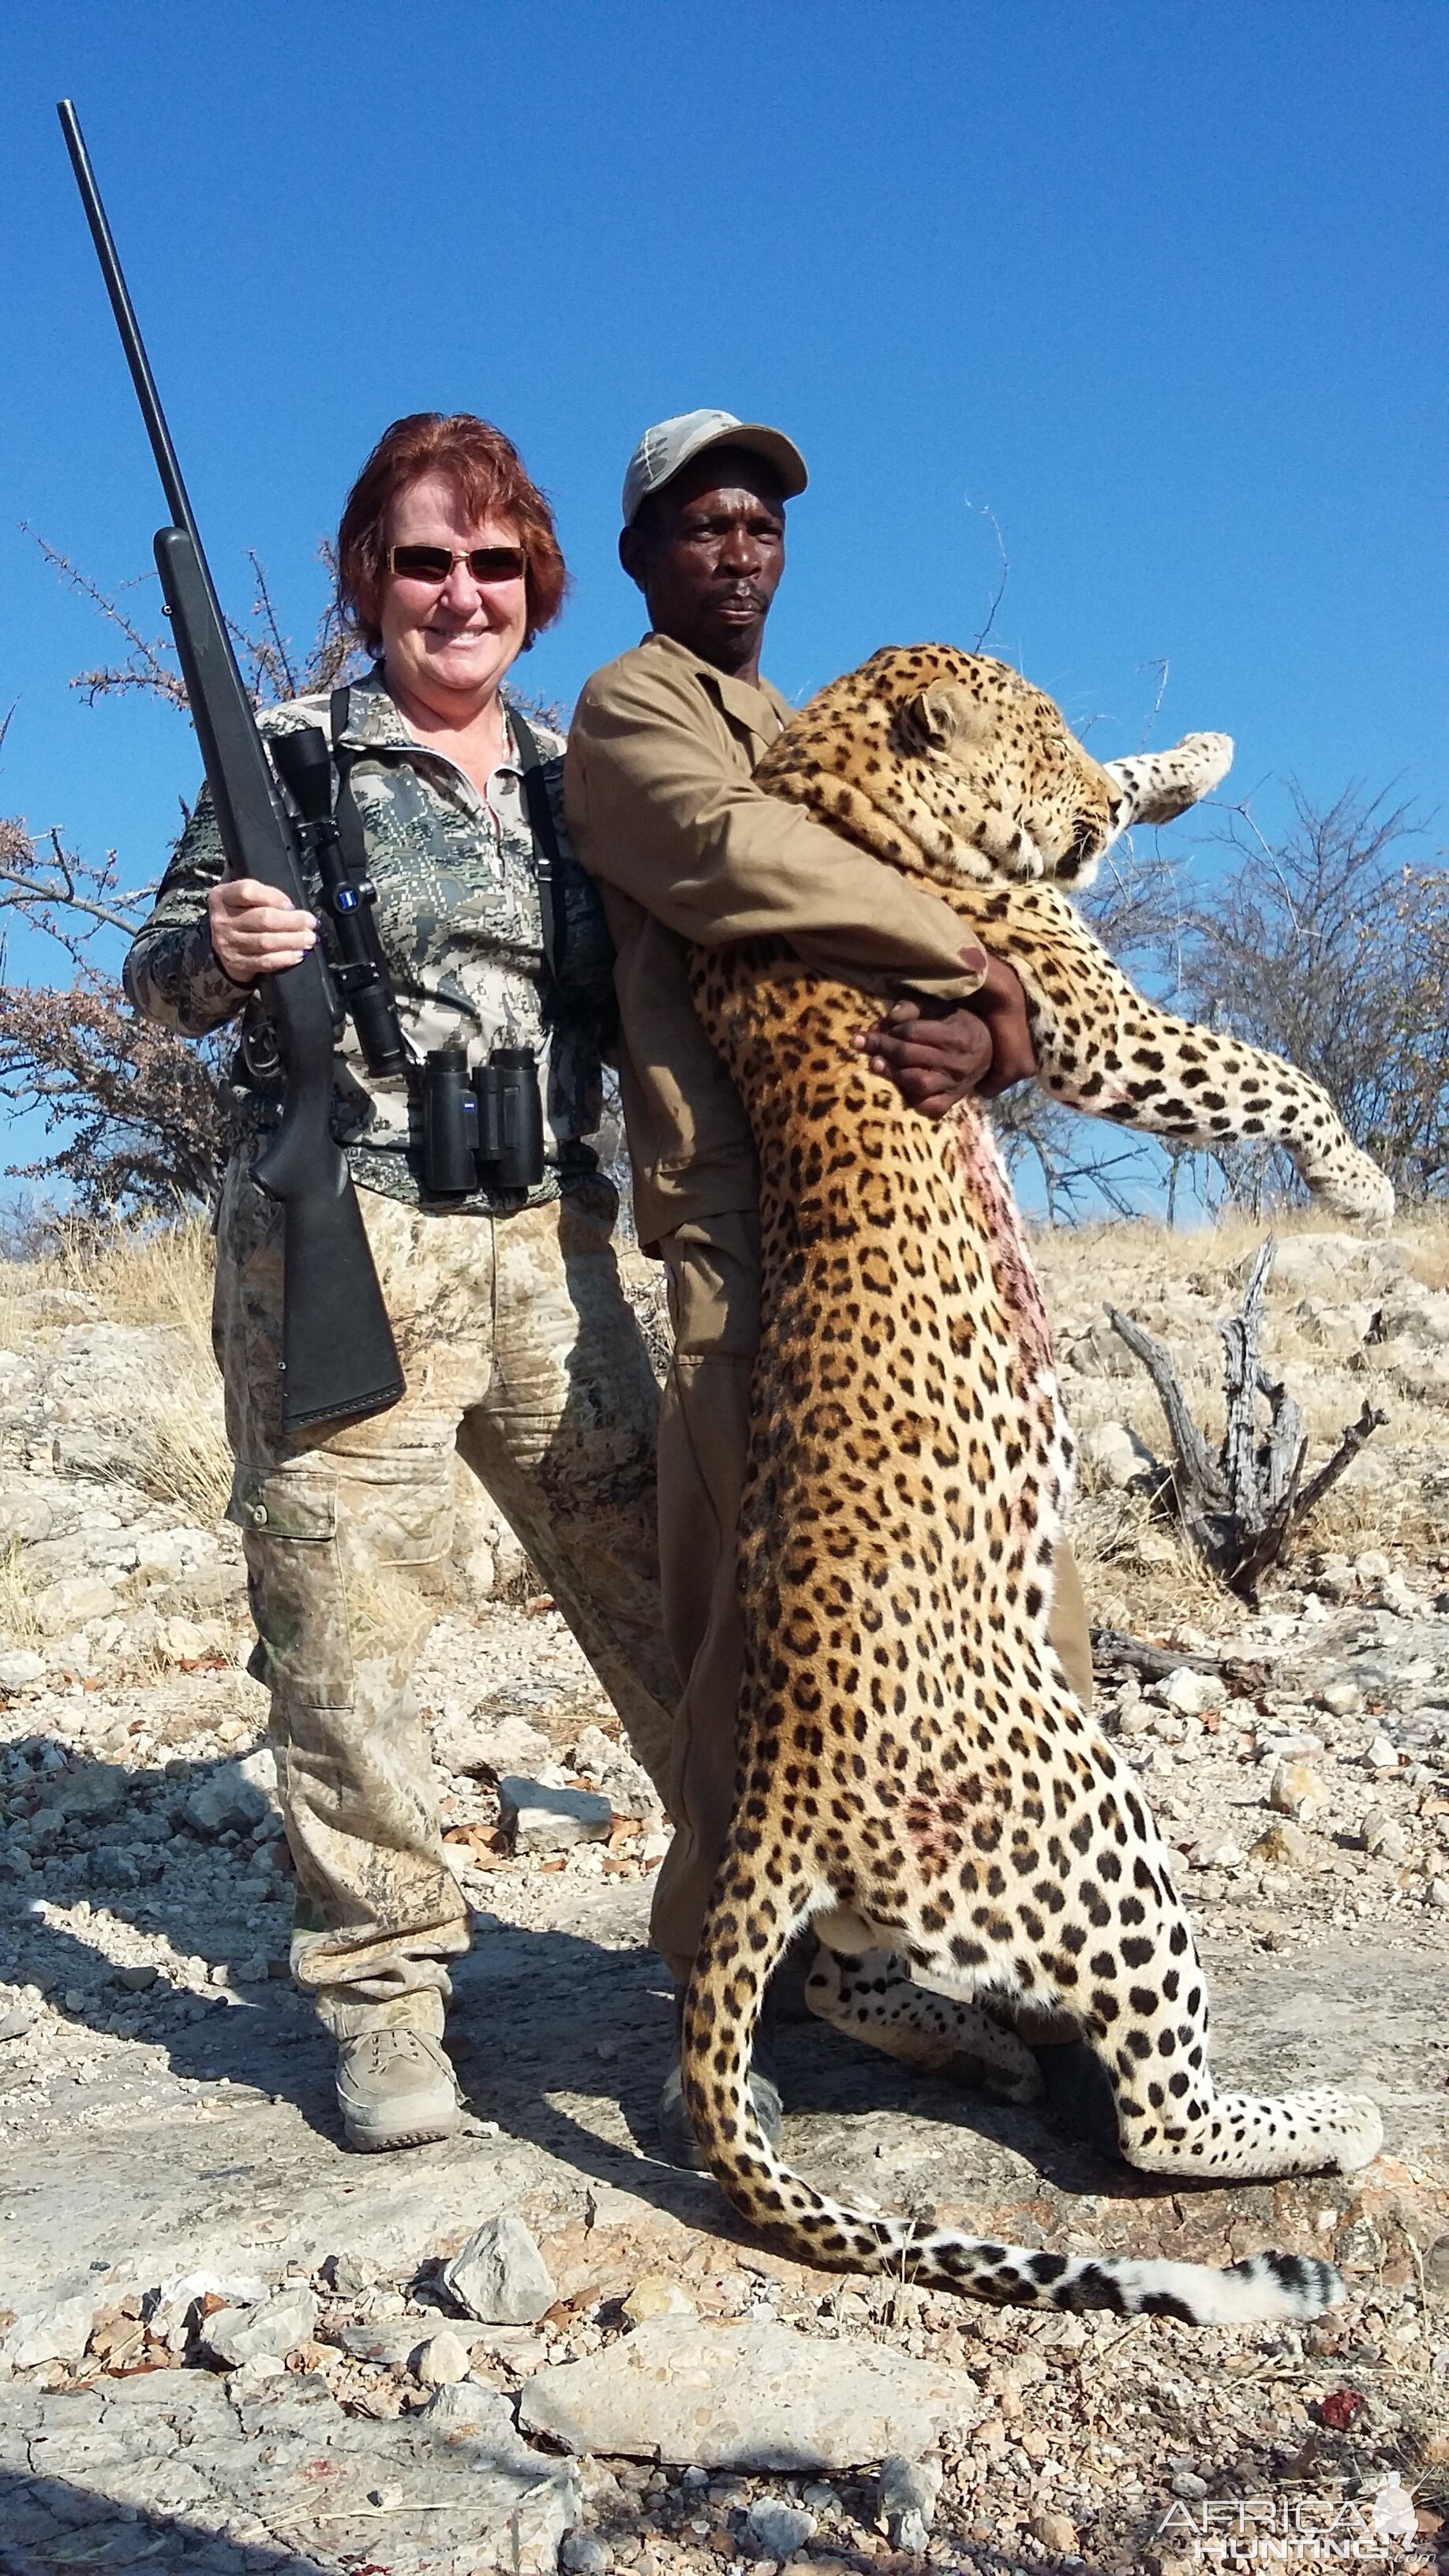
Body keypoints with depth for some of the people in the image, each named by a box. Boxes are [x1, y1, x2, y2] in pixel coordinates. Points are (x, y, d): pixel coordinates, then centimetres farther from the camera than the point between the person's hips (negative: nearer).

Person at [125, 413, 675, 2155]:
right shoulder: (291, 752, 3)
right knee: (344, 1628, -1)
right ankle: (380, 1992, 14)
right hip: (337, 1245, -3)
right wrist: (216, 951, -18)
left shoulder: (577, 775, 15)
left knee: (666, 1587, 6)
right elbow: (157, 982, 4)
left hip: (549, 1244, 4)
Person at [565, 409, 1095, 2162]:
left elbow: (996, 955, 16)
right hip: (751, 1225, -7)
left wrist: (988, 1032, -8)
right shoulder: (627, 716, 7)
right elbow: (741, 860, -18)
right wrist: (979, 965, -10)